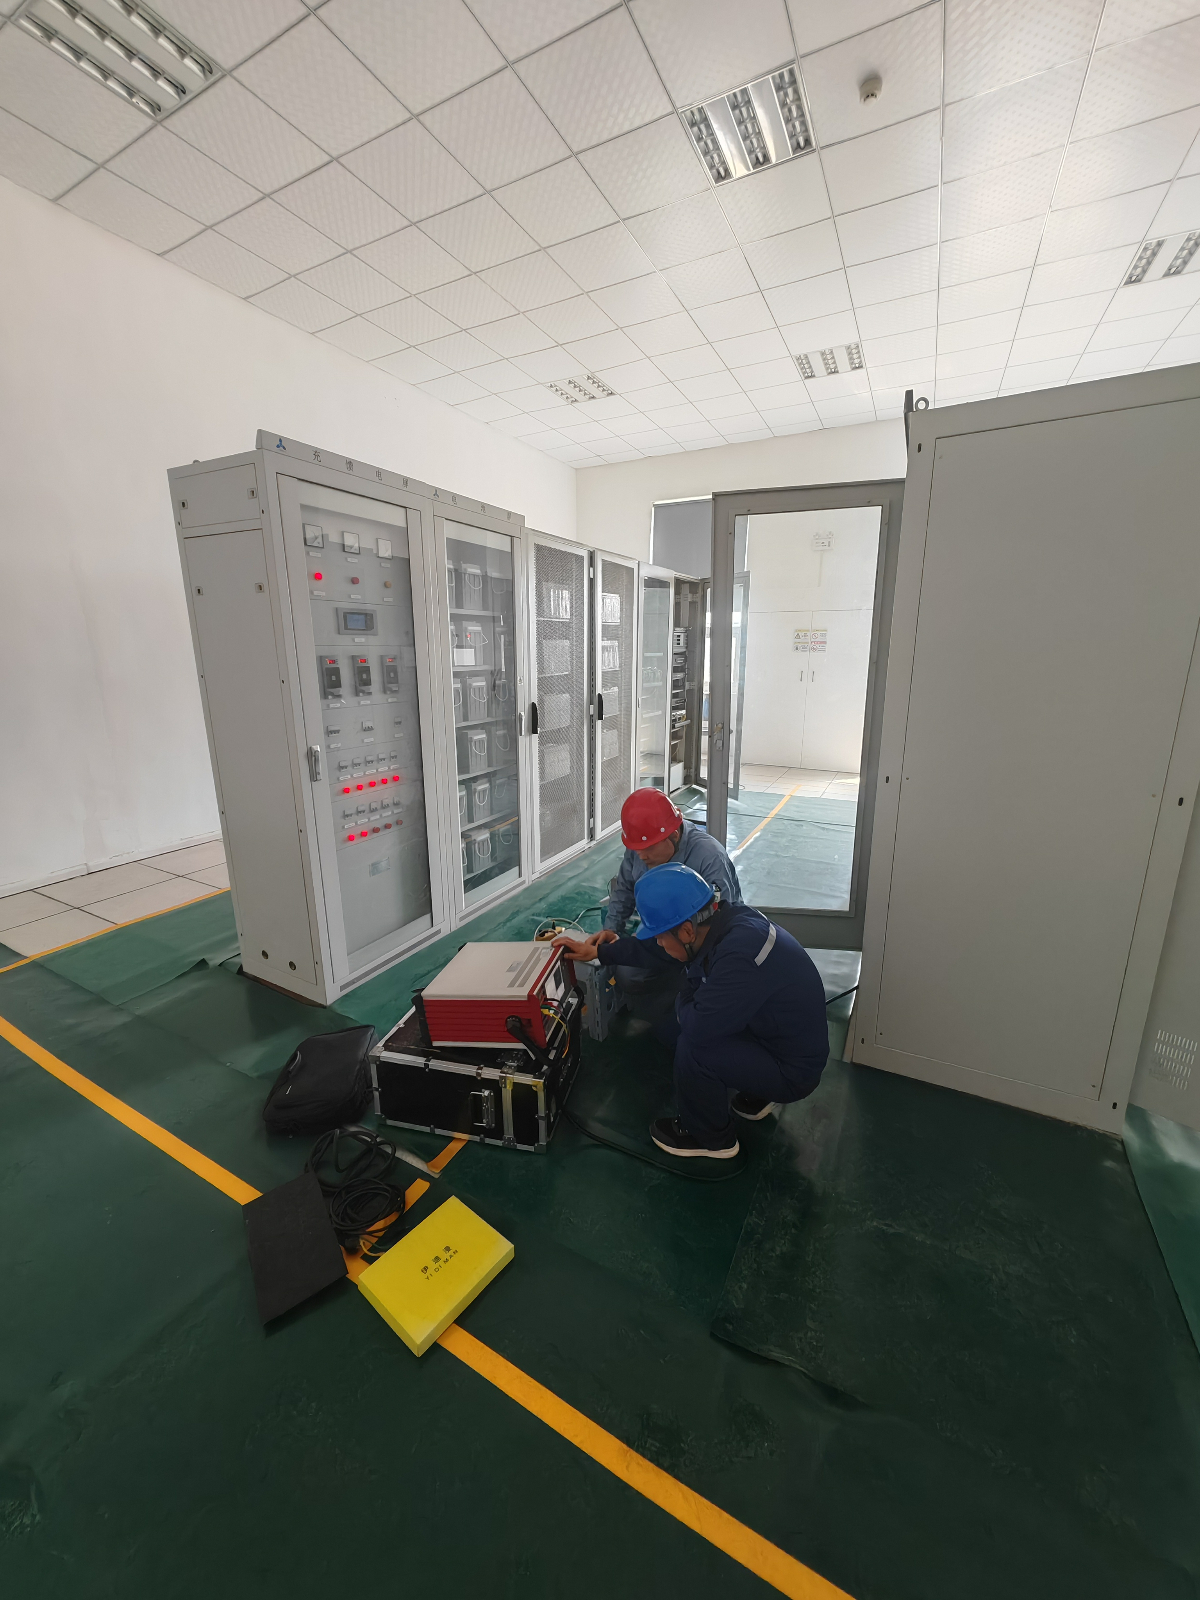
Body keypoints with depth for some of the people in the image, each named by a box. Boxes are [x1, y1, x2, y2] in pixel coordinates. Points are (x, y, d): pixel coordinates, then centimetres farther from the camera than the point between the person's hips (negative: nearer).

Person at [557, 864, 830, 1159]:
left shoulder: (740, 953, -37)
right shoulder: (720, 920, -10)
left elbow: (698, 1026, -34)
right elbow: (653, 948, 5)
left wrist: (684, 1000, -11)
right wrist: (598, 952, 11)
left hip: (792, 1069, -8)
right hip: (766, 1029, 8)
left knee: (692, 1049, -27)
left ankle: (711, 1139, 6)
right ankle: (757, 1094, 21)